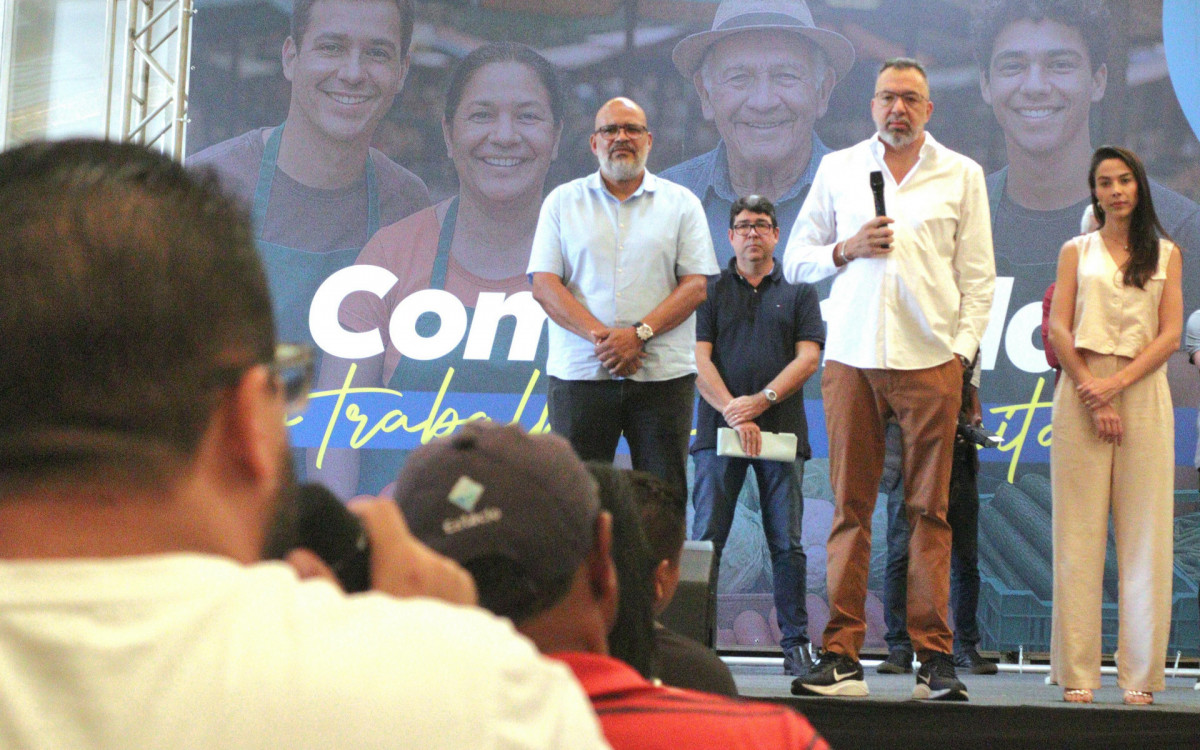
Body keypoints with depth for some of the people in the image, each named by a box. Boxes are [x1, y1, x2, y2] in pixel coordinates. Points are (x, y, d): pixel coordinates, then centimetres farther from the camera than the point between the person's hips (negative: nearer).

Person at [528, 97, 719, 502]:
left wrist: (639, 334, -12)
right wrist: (601, 336, -12)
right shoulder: (562, 202, 11)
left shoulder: (681, 203, 11)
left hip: (663, 376, 0)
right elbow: (543, 285, 1)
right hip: (579, 374, 0)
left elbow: (696, 285, 2)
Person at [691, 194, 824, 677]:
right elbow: (699, 360, 2)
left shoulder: (798, 292, 14)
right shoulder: (710, 290, 12)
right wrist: (733, 413, -12)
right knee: (707, 538, -4)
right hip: (719, 429, 0)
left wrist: (762, 400, -12)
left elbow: (809, 357, 2)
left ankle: (795, 643, 6)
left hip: (782, 431, 0)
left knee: (787, 543, 0)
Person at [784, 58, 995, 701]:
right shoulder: (838, 169, 15)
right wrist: (847, 248, -3)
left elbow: (978, 275, 9)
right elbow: (795, 260, 15)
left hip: (929, 359, -1)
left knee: (929, 509, -1)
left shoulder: (961, 174, 12)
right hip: (851, 358, 1)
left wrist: (963, 349, -1)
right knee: (850, 508, -1)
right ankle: (842, 656, 2)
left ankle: (934, 657, 2)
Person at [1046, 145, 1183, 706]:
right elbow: (1059, 329, 4)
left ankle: (1140, 675, 2)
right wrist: (1092, 395, -8)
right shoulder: (1076, 251, 13)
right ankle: (1077, 673, -1)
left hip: (1143, 393, 1)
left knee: (1145, 532, -2)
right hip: (1081, 392, 0)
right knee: (1079, 533, -4)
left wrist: (1117, 383, -10)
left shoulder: (1165, 254, 13)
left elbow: (1170, 333, 3)